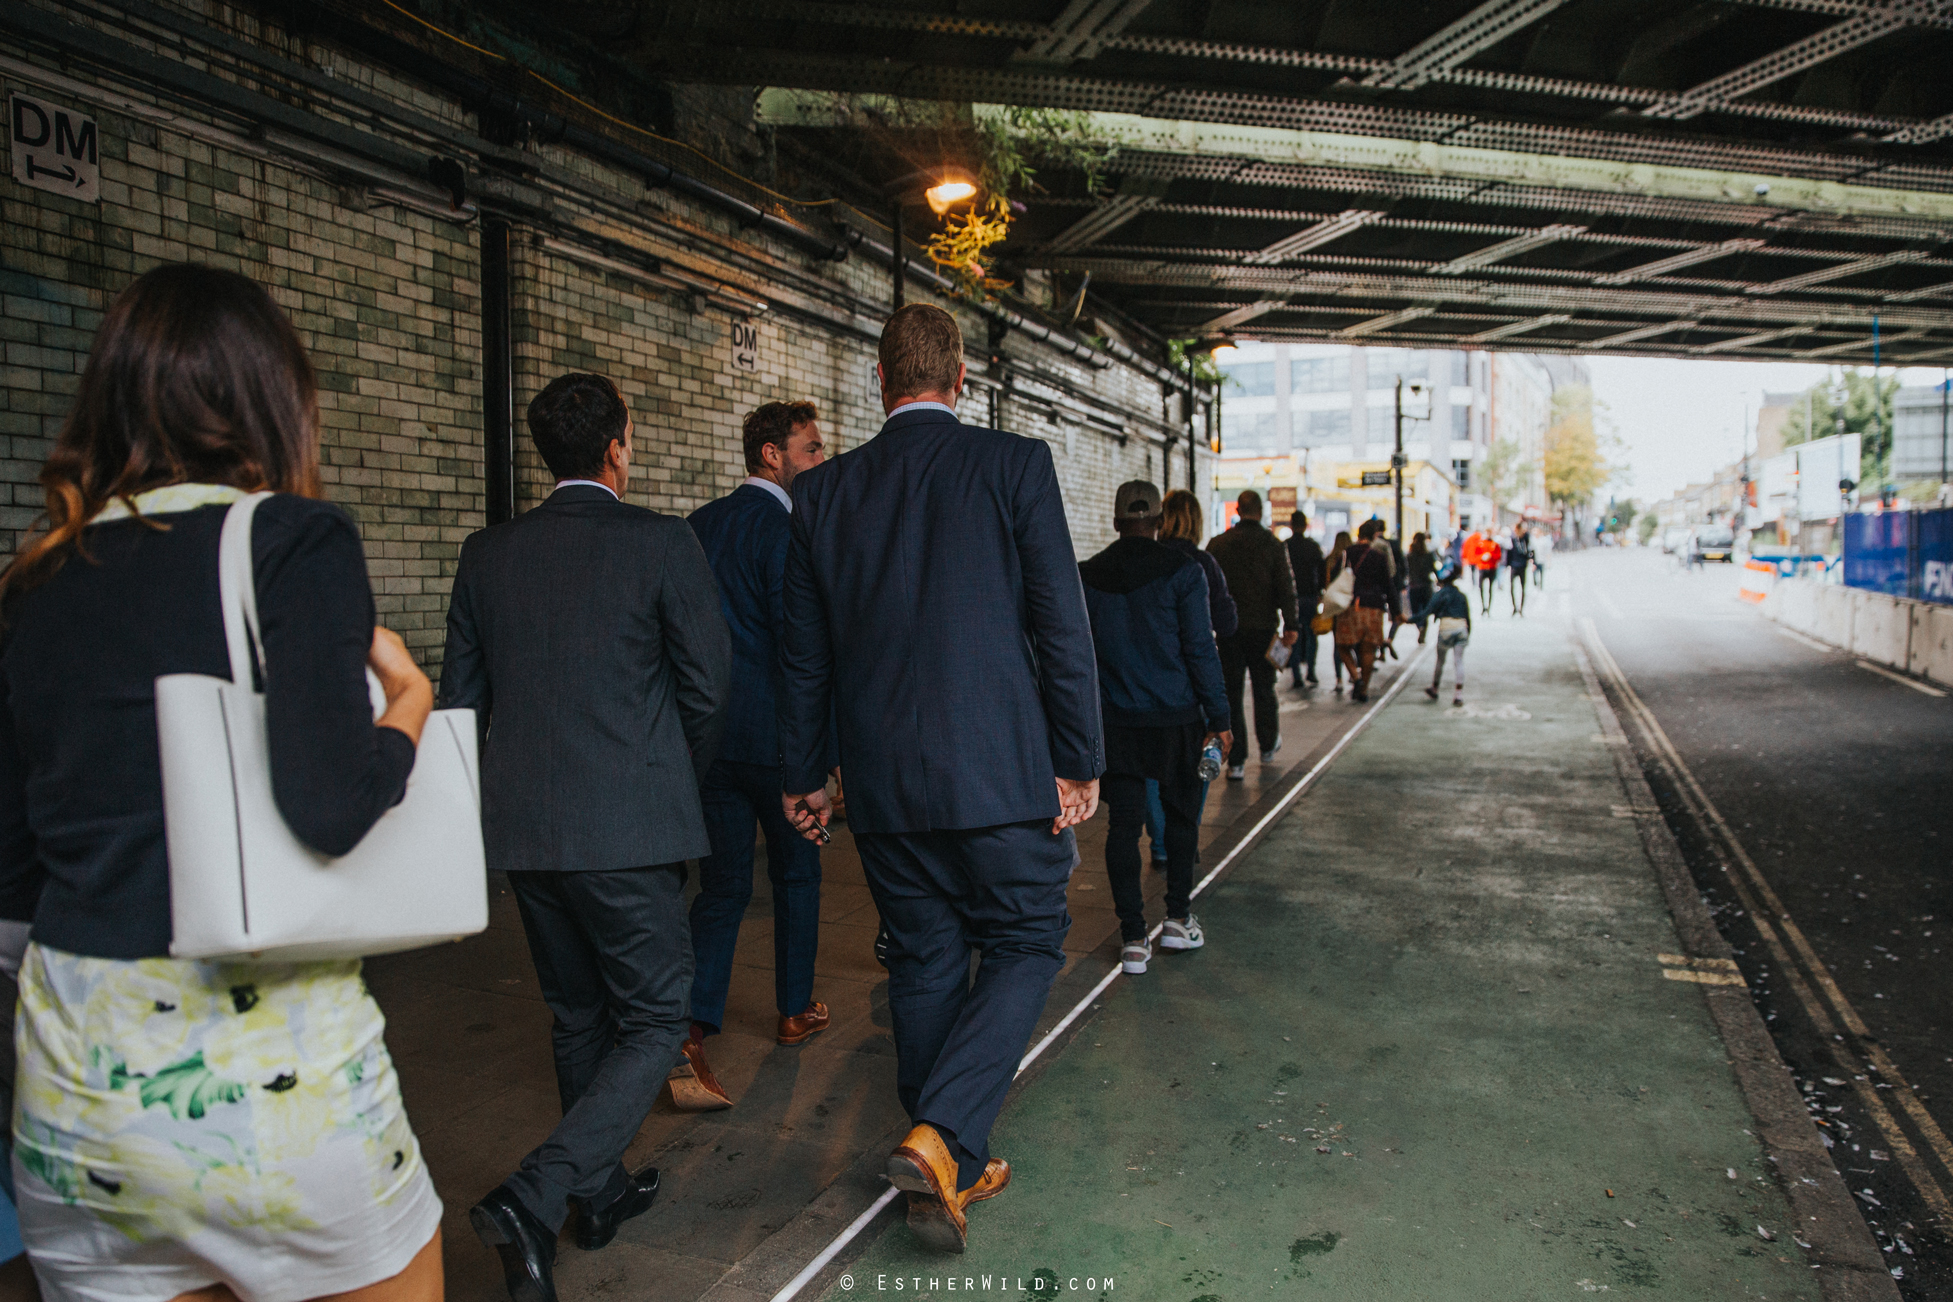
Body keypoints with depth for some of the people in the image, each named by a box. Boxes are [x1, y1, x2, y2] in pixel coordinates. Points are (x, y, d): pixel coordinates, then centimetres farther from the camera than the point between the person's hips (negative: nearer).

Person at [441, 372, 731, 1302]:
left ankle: (603, 1192, 36)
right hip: (629, 826, -6)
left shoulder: (488, 553, 6)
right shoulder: (661, 544, -8)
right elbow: (707, 685, -5)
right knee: (653, 1021, 7)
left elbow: (461, 695, 10)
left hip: (520, 828, 6)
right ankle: (534, 1197, -9)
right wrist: (680, 787, 12)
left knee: (578, 1016, 21)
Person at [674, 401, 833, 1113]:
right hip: (777, 736, -5)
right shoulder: (787, 531, -12)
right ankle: (796, 1009, 30)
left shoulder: (700, 524, 9)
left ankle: (690, 1031, -5)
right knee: (796, 873, 15)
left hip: (707, 734, 5)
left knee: (722, 886, 7)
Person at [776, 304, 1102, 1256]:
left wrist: (803, 775, 20)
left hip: (883, 783, 4)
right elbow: (1061, 624, -8)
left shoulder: (822, 492, 4)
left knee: (924, 961, 16)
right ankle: (940, 1135, -3)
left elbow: (803, 655, 10)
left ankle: (951, 1170, 28)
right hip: (1001, 768, -3)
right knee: (1024, 943, 13)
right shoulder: (1015, 465, -5)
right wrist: (1078, 760, -2)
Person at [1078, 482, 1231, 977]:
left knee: (1123, 824, 5)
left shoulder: (1087, 577, 1)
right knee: (1181, 813, 16)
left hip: (1115, 722, 2)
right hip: (1176, 718, -2)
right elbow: (1200, 649, -8)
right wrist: (1218, 715, 0)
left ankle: (1133, 937, 6)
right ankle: (1178, 918, 21)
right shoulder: (1182, 572, -7)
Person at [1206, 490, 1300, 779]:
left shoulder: (1217, 545, 0)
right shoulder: (1274, 545, -2)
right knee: (1264, 689, 17)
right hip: (1263, 628, 0)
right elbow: (1286, 587, -7)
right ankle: (1268, 746, 35)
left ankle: (1236, 762, -1)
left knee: (1231, 693, 2)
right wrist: (1291, 625, -5)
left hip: (1229, 629, 0)